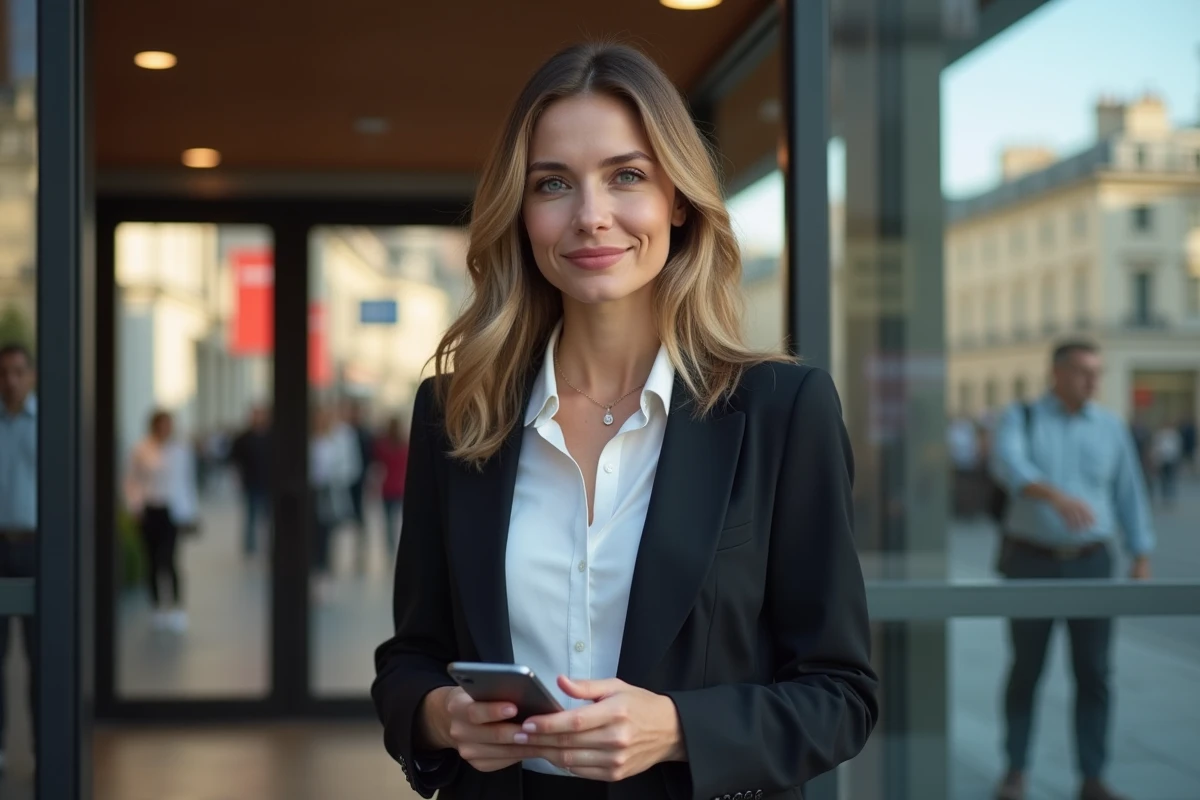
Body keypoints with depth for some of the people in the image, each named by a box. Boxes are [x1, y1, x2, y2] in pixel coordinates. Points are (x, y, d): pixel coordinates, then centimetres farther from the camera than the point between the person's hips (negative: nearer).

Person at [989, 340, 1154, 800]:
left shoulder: (1112, 428, 4)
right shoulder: (1019, 420, -5)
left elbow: (1129, 496, 8)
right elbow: (1009, 467, -27)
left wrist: (1142, 561, 2)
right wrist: (1058, 496, -45)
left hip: (1090, 565, 2)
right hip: (1031, 563, -2)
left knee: (1093, 672, -1)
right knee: (1026, 669, 4)